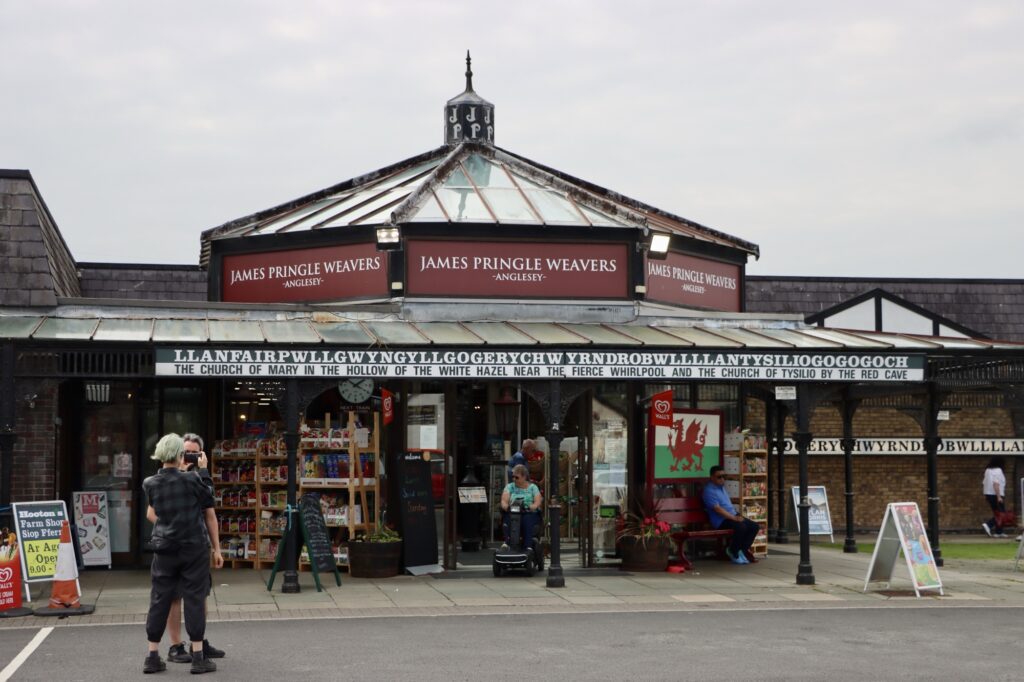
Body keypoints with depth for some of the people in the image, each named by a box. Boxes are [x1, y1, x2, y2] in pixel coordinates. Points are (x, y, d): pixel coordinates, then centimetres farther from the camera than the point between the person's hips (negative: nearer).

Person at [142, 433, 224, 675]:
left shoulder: (151, 484, 2)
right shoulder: (193, 480, -6)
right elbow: (210, 516, -1)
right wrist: (217, 549, 6)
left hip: (164, 549, 3)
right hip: (194, 549, -3)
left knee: (159, 601, 8)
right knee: (194, 600, 1)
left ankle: (152, 657, 12)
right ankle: (198, 657, 2)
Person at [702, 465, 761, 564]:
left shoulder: (722, 487, 18)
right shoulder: (709, 491, -14)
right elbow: (717, 509, -21)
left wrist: (737, 515, 10)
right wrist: (734, 518, -22)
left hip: (732, 516, 10)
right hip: (721, 520, -10)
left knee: (755, 526, -5)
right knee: (741, 527, -33)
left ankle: (743, 550, -1)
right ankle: (733, 552, -11)